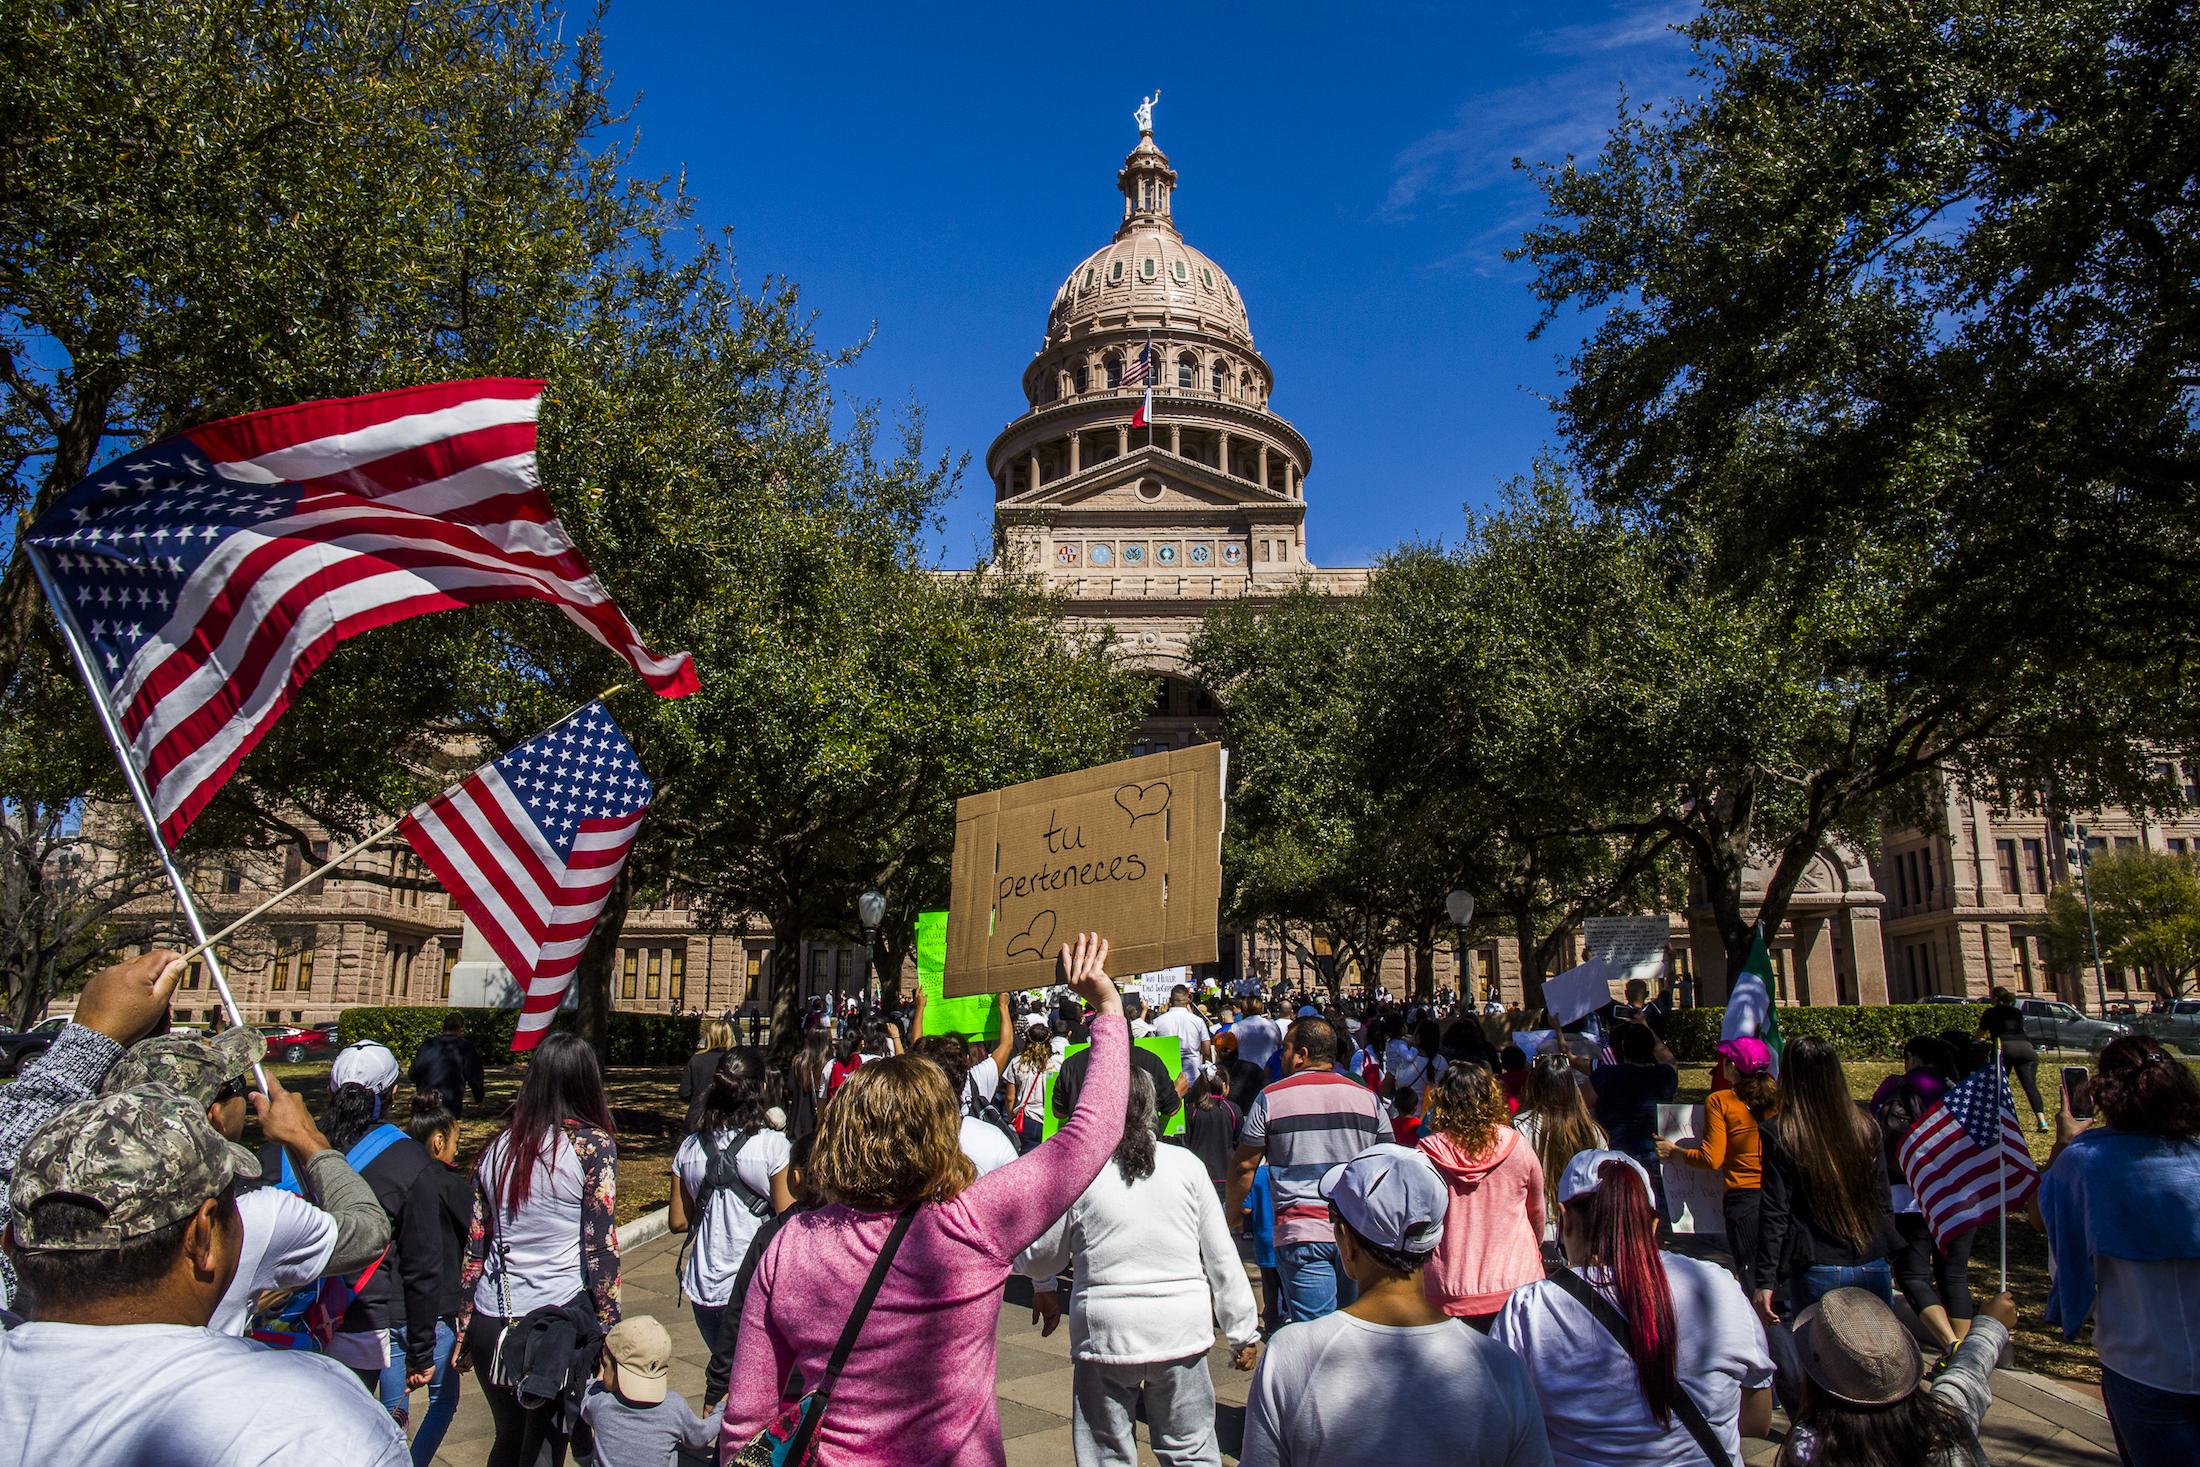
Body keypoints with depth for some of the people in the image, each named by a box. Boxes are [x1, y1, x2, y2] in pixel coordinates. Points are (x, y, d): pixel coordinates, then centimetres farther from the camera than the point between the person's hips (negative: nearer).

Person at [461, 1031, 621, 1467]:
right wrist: (609, 1332, -3)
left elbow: (474, 1246, 10)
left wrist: (464, 1328, 19)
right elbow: (600, 1249, -10)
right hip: (561, 1319, -5)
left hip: (491, 1322, 5)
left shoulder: (499, 1146, 5)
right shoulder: (593, 1145, -9)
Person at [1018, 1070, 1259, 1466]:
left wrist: (1043, 1286, 26)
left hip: (1106, 1331, -2)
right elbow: (1222, 1257, 0)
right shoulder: (1186, 1164, -5)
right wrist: (1244, 1331, 11)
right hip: (1182, 1329, 2)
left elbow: (1042, 1254, 3)